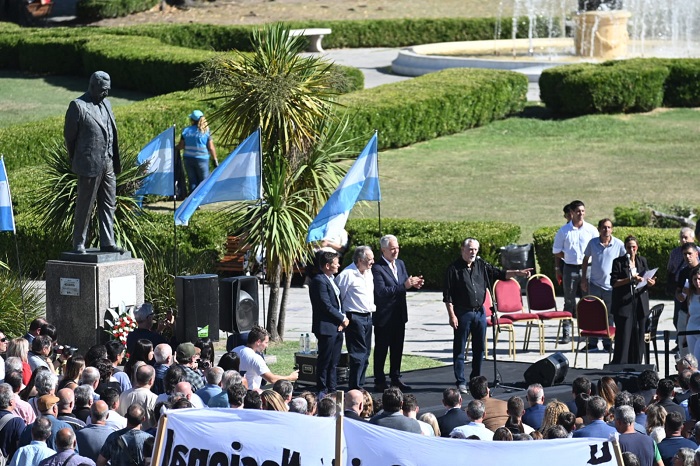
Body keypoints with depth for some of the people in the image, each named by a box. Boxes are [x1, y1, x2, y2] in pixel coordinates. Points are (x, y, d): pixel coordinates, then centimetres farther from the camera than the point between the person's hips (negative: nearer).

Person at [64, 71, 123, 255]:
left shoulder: (106, 103, 15)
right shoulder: (78, 106, -8)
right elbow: (69, 135, -4)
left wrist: (115, 161, 13)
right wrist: (76, 160, 2)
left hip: (108, 165, 7)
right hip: (90, 165, -7)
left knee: (108, 205, 7)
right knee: (85, 206, -1)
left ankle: (107, 242, 11)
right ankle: (78, 244, 5)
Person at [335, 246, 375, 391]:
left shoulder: (368, 272, 12)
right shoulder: (347, 274, -15)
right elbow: (338, 296, -12)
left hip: (367, 317, 9)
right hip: (354, 318, -9)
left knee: (365, 354, 11)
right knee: (358, 355, -9)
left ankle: (360, 385, 19)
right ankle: (354, 388, -5)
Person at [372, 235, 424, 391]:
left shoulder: (400, 264, 9)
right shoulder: (377, 268, -16)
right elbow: (381, 291, -25)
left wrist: (413, 283, -7)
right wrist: (404, 286, -28)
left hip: (399, 314, 7)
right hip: (384, 316, -7)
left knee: (397, 349, 14)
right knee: (381, 350, 2)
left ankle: (396, 378, 24)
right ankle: (379, 381, 9)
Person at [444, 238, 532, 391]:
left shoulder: (481, 266, 8)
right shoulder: (454, 268, -7)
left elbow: (500, 274, 11)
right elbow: (448, 295, -7)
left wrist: (518, 273, -3)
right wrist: (451, 315, -12)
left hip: (480, 311, 5)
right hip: (463, 313, -5)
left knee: (479, 348, 11)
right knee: (459, 349, 0)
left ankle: (476, 379, 22)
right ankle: (461, 382, 4)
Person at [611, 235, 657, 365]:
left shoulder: (642, 261, 12)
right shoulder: (619, 262, -1)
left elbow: (646, 280, 16)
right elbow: (614, 282, -7)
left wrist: (650, 283, -8)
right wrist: (630, 279, -19)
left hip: (640, 304, 4)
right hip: (624, 304, -4)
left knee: (638, 336, 5)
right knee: (623, 336, -7)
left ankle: (636, 366, 13)